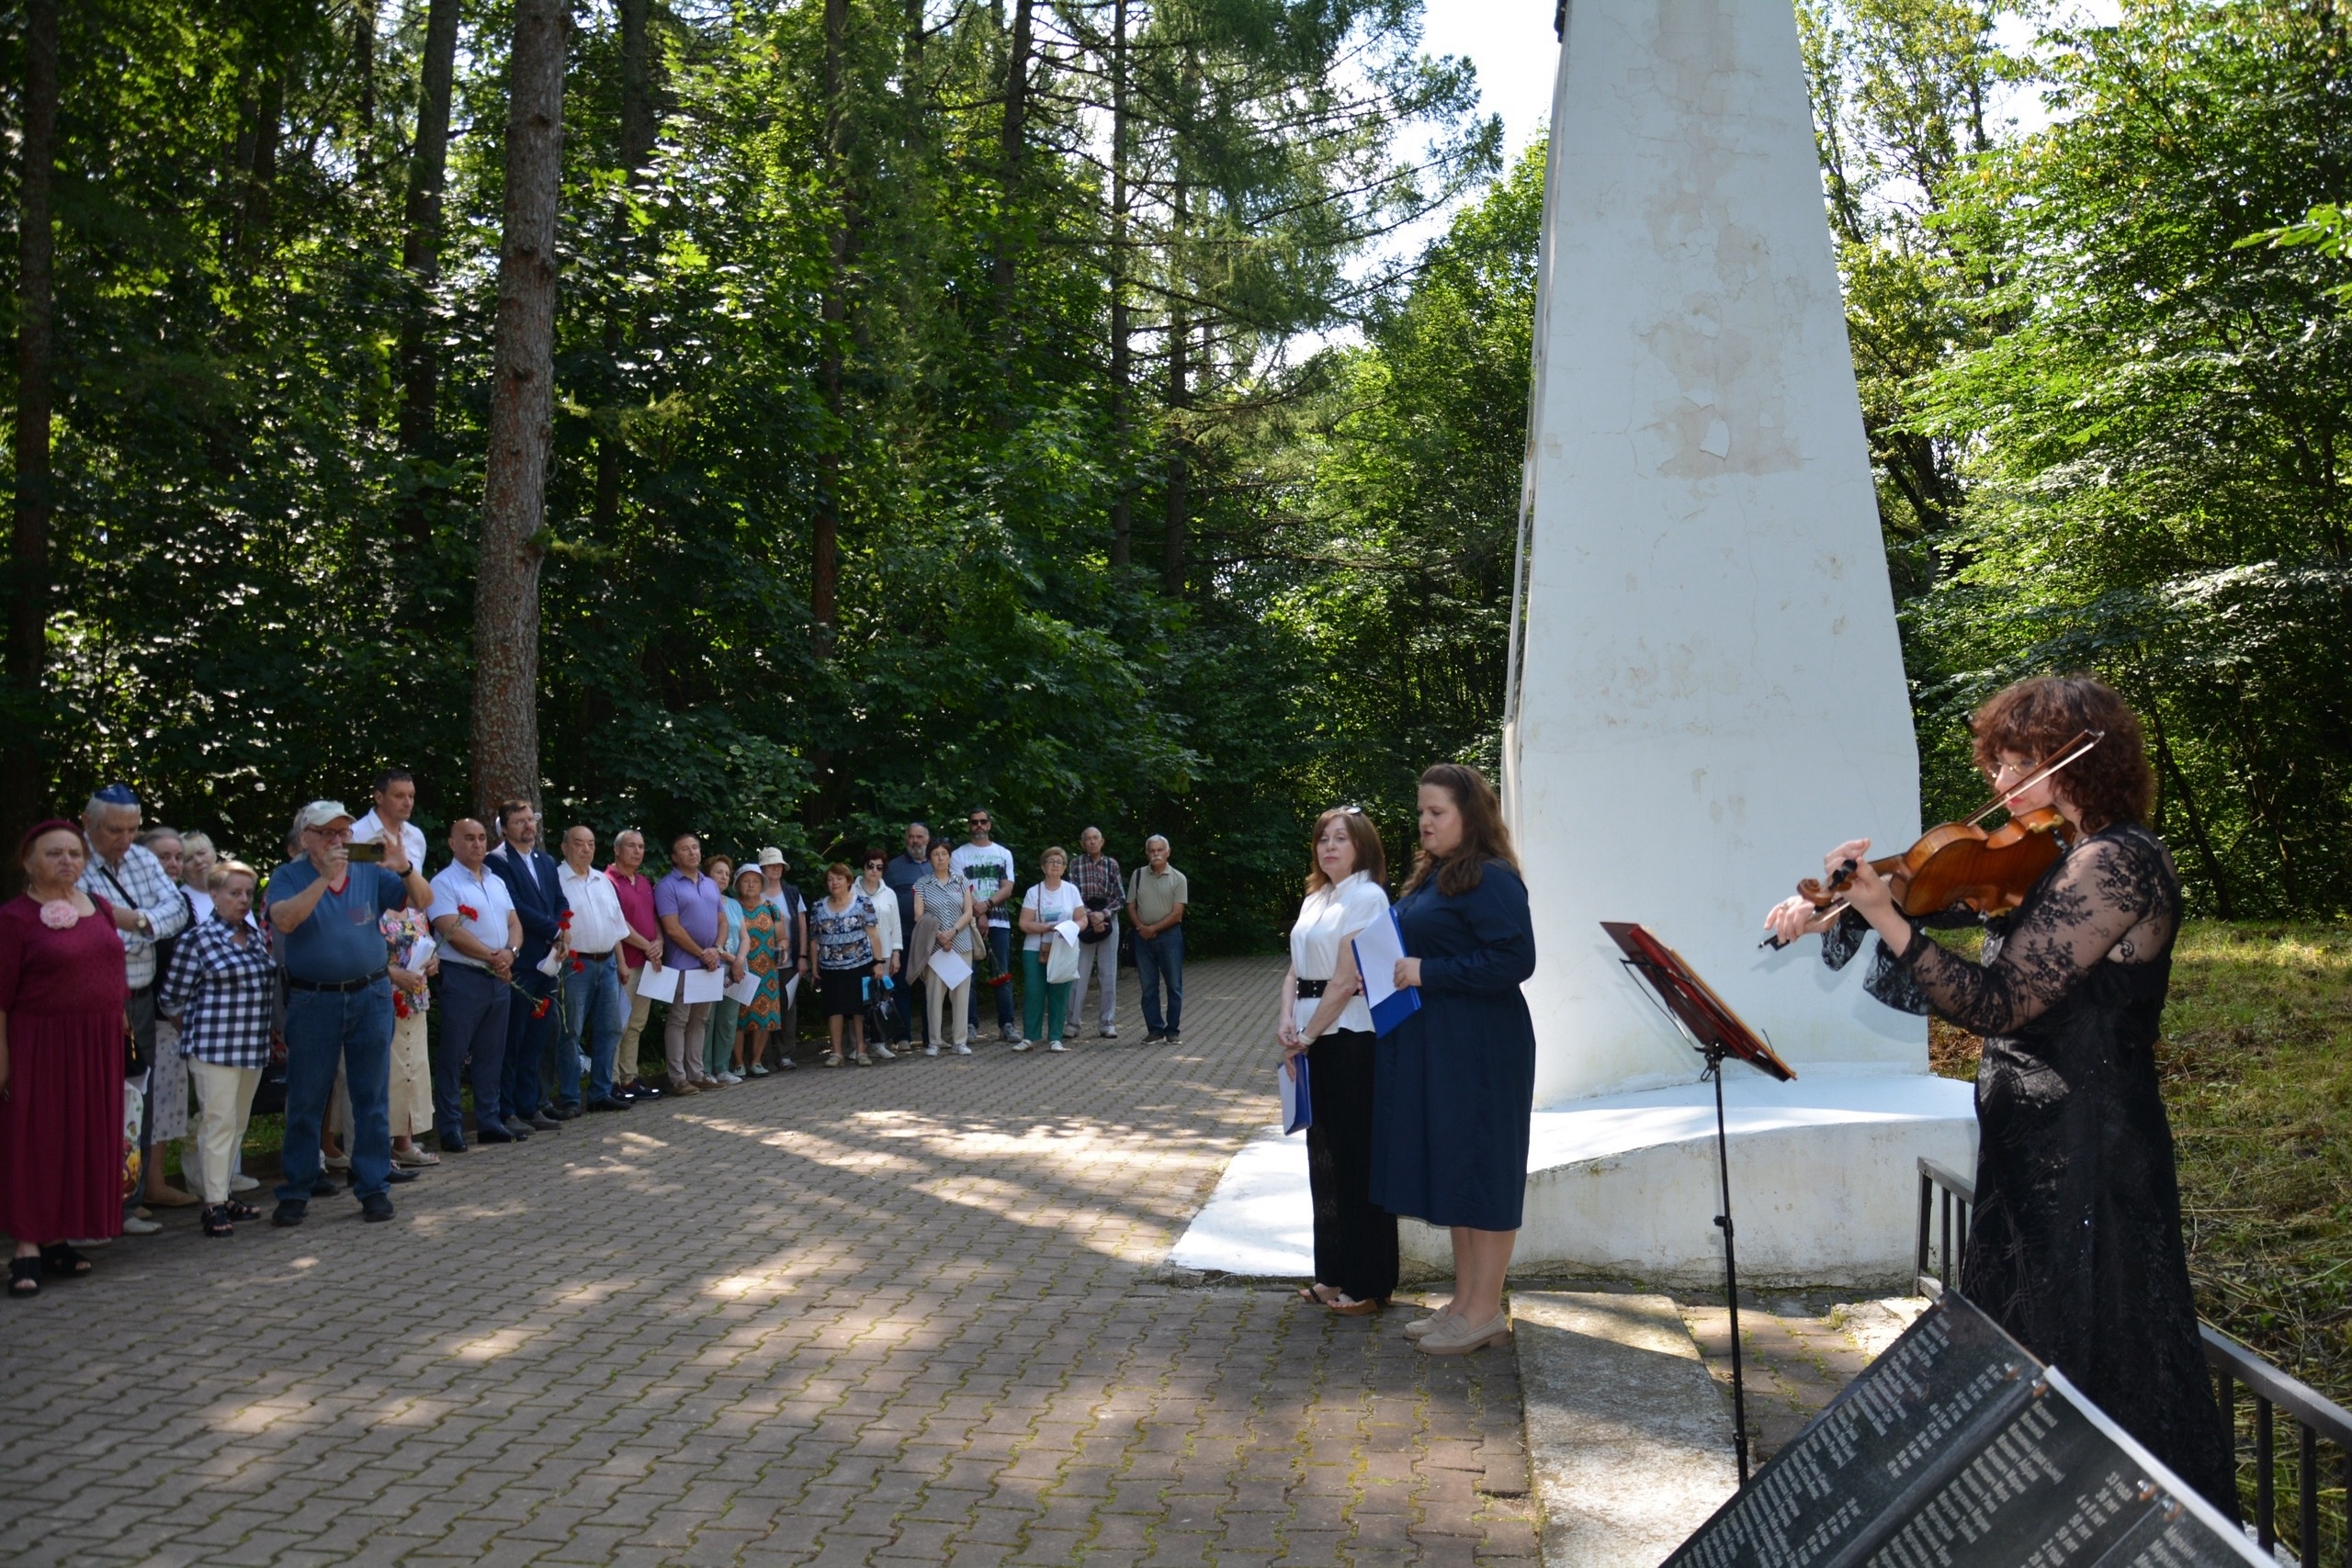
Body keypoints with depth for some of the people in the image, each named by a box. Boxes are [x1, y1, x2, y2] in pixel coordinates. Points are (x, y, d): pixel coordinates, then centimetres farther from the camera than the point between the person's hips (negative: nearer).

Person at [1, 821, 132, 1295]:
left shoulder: (100, 906, 10)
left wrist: (120, 1015, 12)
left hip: (99, 1045, 6)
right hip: (41, 1045, -6)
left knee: (86, 1141, 8)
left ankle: (55, 1238, 18)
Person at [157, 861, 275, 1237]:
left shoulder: (255, 938, 12)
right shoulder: (198, 939, -7)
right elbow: (171, 998, -4)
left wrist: (271, 1029, 17)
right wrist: (195, 1028, 4)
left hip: (252, 1047, 7)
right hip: (214, 1047, -7)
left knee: (238, 1123, 12)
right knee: (218, 1121, -6)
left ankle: (219, 1192, 21)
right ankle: (214, 1205, -2)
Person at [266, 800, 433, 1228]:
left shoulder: (370, 873, 5)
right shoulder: (288, 877, -1)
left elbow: (424, 901, 0)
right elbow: (284, 920, -19)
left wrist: (404, 869, -18)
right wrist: (325, 877, -26)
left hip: (370, 997, 2)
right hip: (312, 1002, -2)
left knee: (371, 1098, 6)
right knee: (305, 1102, 5)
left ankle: (373, 1188, 15)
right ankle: (295, 1192, 15)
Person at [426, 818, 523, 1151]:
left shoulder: (497, 882, 15)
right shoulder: (444, 883, -7)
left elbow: (514, 924, 11)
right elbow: (453, 932, -16)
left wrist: (509, 952, -10)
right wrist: (492, 957, -13)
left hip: (499, 979, 7)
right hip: (463, 978, -7)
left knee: (492, 1055, 11)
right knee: (453, 1057, -1)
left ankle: (489, 1121, 18)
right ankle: (450, 1128, 4)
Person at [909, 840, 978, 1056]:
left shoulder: (962, 882, 9)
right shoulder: (922, 885, 4)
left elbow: (968, 912, 3)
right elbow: (919, 917, -1)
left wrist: (953, 931, -12)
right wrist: (938, 936, -12)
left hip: (961, 944, 1)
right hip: (934, 946, -1)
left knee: (961, 992, 1)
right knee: (934, 993, -2)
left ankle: (961, 1041, 6)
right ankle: (933, 1042, 5)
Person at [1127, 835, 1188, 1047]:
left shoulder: (1178, 878, -2)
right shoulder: (1138, 876, 7)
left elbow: (1177, 913, -7)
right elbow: (1131, 907, 8)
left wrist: (1153, 928, -12)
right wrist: (1141, 927, -9)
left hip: (1169, 935, -2)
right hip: (1143, 936, 3)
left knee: (1174, 986, 2)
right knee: (1148, 987, 6)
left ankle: (1173, 1031, 8)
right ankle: (1154, 1029, 13)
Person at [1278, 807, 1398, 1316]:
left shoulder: (1367, 897, -11)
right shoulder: (1314, 899, 15)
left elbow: (1345, 980, -16)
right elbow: (1296, 970, 11)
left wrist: (1306, 1036, -13)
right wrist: (1286, 1020, -6)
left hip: (1352, 1038, -8)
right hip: (1314, 1041, 8)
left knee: (1357, 1158, -1)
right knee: (1324, 1154, 14)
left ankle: (1367, 1283, 9)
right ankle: (1334, 1273, 25)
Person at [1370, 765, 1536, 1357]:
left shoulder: (1490, 879, -14)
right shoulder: (1430, 876, 14)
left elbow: (1515, 959, -22)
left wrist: (1428, 972, -21)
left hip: (1478, 1050, -10)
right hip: (1430, 1047, 10)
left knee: (1479, 1169, -1)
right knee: (1449, 1169, 14)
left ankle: (1486, 1311, 9)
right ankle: (1464, 1300, 23)